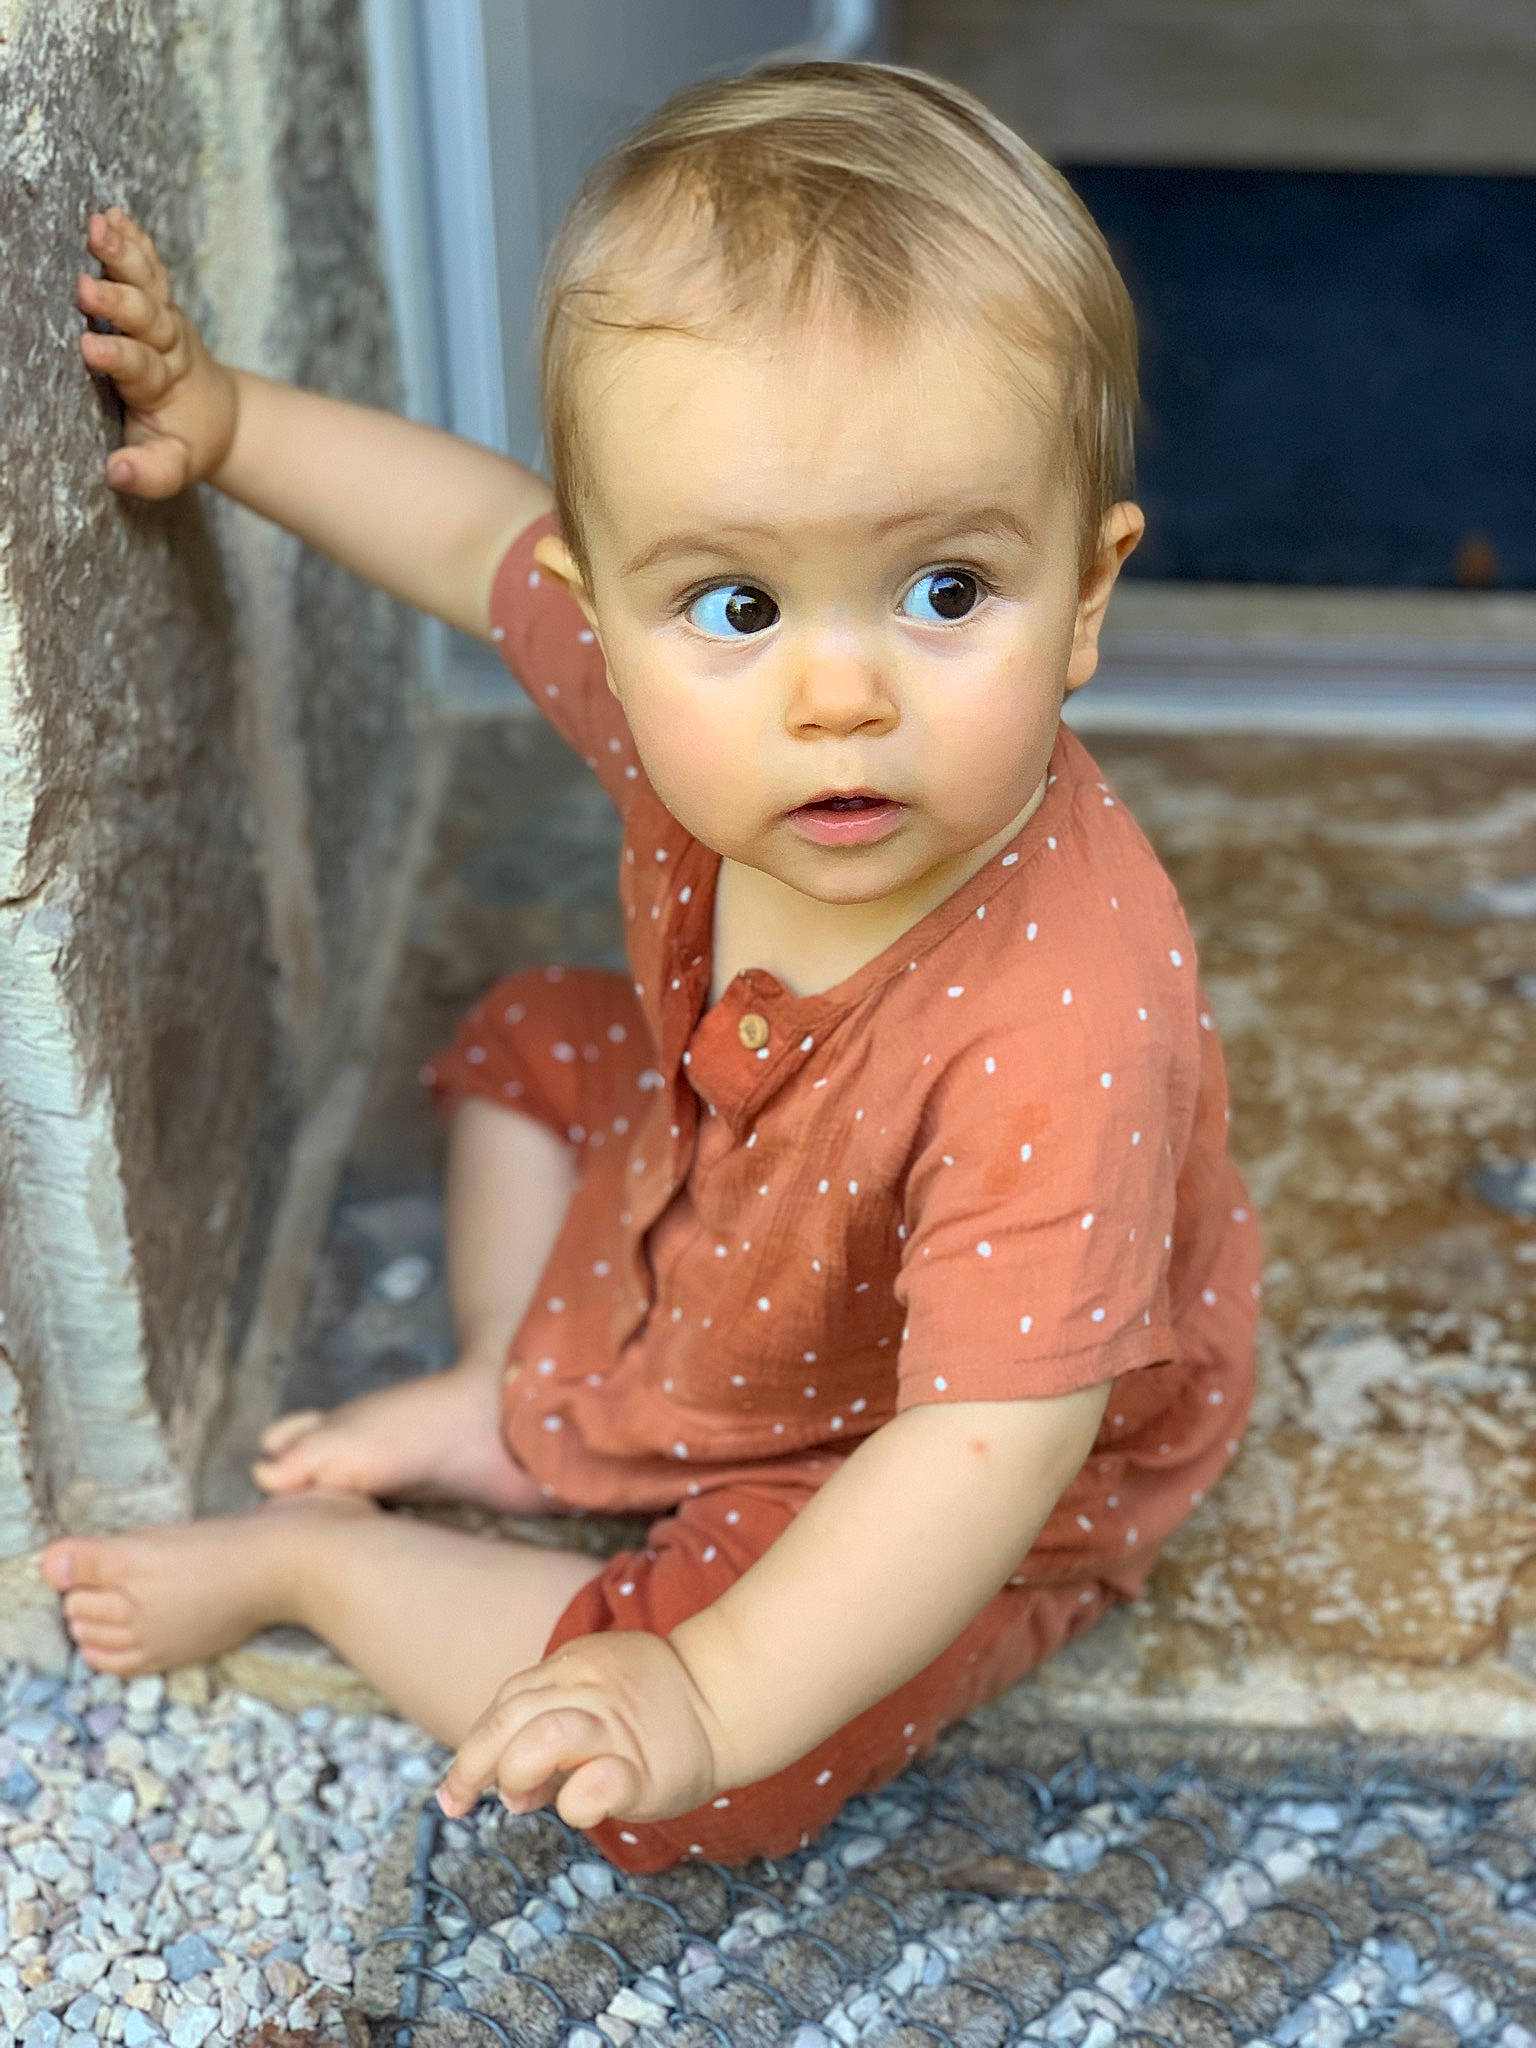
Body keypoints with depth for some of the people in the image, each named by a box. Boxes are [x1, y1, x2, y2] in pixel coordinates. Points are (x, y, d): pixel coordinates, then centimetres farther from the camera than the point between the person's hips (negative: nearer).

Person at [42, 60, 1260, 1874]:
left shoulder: (1059, 1028, -46)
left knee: (688, 1782, -19)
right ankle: (505, 1408, 27)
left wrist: (716, 1695, -42)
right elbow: (489, 536, -2)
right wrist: (230, 420, -2)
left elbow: (990, 1445, -41)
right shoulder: (695, 697, -23)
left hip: (935, 1488, -7)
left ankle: (309, 1560, 5)